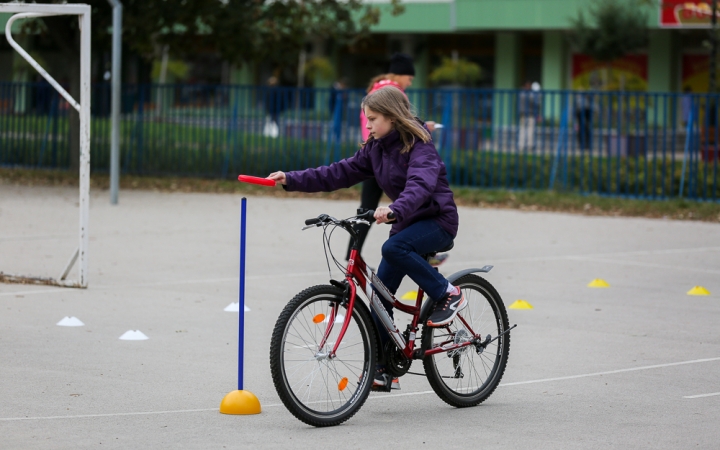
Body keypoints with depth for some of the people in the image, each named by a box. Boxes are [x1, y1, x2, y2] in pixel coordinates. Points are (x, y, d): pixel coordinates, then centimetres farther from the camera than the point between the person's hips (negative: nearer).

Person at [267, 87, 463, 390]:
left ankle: (447, 294, -17)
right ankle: (381, 365, 2)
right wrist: (291, 180, -8)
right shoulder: (376, 148, 5)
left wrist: (395, 209, -55)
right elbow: (340, 174, 1)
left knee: (393, 248, -34)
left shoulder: (419, 147, -18)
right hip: (407, 223, 8)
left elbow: (420, 185, -36)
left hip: (438, 220, -8)